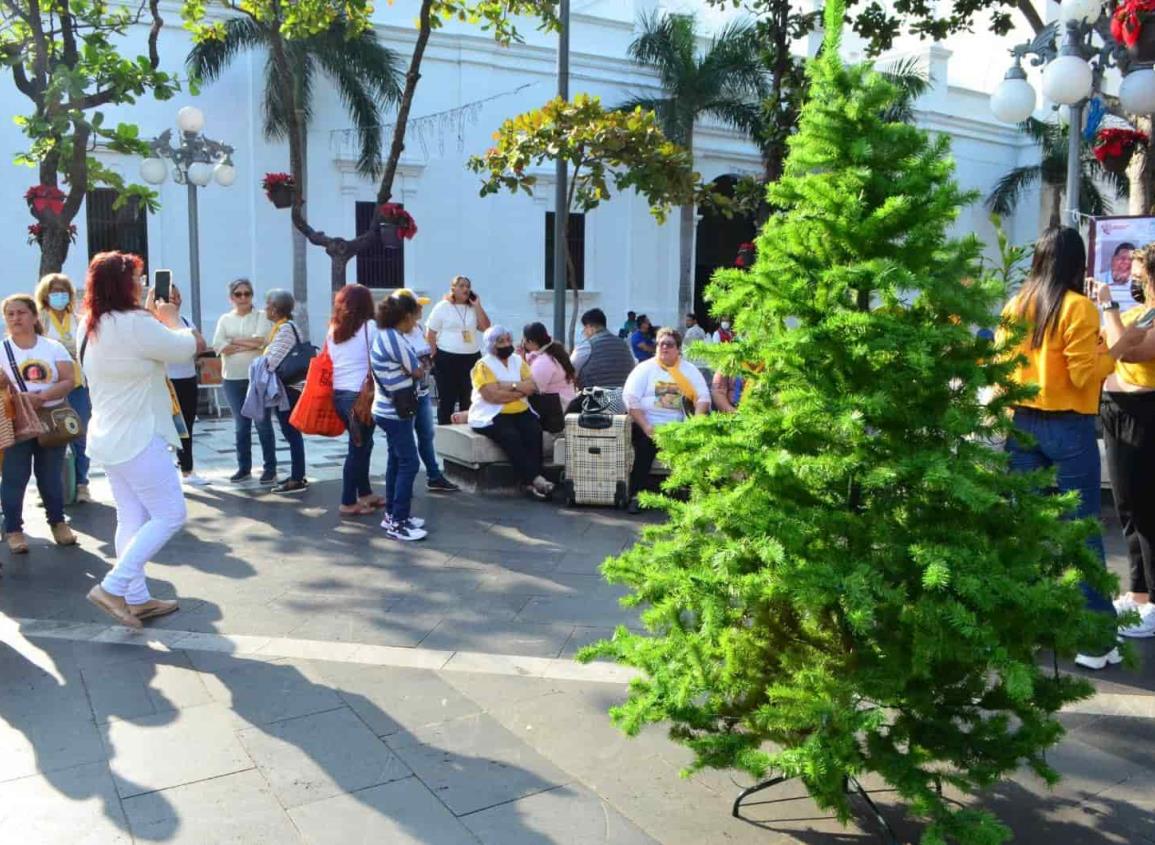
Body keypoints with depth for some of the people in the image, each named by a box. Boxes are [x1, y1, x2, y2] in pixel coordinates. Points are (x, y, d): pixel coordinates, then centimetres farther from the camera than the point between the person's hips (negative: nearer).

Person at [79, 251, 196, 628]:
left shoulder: (92, 326, 9)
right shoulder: (135, 324, -21)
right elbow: (185, 347, -11)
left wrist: (152, 315, 18)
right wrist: (171, 318, 6)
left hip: (110, 438, 10)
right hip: (137, 438, -10)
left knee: (132, 518, 13)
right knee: (170, 515, -2)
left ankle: (137, 598, 18)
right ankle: (112, 588, -4)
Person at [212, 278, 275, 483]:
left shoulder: (261, 316, 1)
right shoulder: (225, 319, 10)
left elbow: (262, 340, -16)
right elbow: (218, 346, -5)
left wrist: (235, 341, -8)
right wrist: (249, 345, -10)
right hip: (232, 379, 3)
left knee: (263, 423, 0)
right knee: (241, 425, 9)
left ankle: (270, 468, 6)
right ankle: (244, 467, 18)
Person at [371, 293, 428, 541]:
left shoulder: (385, 335, 10)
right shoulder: (395, 338, -21)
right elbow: (418, 372, -14)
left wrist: (415, 363, -3)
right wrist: (421, 367, 5)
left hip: (390, 409, 10)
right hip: (396, 412, -10)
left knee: (396, 462, 16)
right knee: (409, 464, -6)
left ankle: (392, 515, 24)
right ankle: (398, 523, -3)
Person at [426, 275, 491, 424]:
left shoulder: (473, 308, 11)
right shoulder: (442, 307, -2)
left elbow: (486, 327, 1)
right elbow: (430, 334, -3)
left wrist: (477, 306, -3)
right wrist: (435, 356, -9)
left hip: (472, 358, 4)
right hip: (447, 358, -4)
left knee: (469, 398, 9)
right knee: (446, 399, 1)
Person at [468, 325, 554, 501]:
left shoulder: (518, 361, 14)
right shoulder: (483, 366, -2)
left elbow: (532, 387, 0)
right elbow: (493, 396, -17)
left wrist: (508, 385, -13)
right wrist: (521, 390, -9)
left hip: (520, 412, 5)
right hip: (492, 415, -4)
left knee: (535, 431, -26)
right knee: (511, 436, -33)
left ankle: (529, 481, -31)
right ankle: (535, 478, -33)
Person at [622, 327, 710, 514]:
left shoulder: (689, 370, 15)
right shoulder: (645, 369, 7)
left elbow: (703, 398, 6)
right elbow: (630, 399, -3)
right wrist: (646, 426, -16)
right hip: (648, 425, -2)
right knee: (646, 444, -31)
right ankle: (636, 495, -25)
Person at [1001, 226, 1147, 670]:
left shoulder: (1014, 306, 5)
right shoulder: (1078, 307, -11)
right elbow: (1085, 374, -13)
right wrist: (1121, 345, -3)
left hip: (1022, 424, 5)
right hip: (1068, 427, -5)